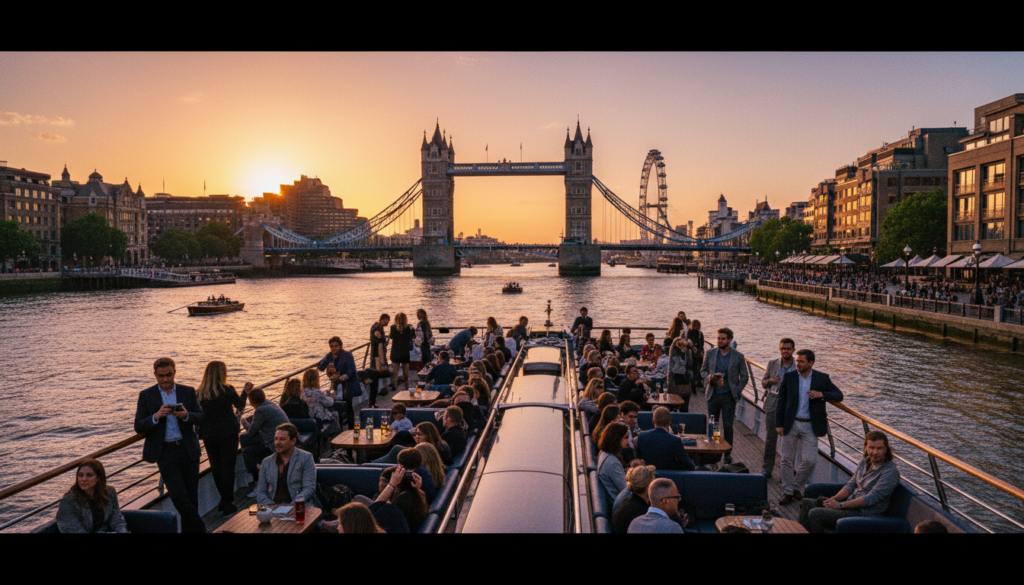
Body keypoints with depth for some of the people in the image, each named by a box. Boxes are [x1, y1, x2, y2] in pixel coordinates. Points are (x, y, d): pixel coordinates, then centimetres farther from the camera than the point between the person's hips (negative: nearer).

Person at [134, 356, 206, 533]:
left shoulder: (188, 392, 6)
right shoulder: (146, 395, 3)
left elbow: (200, 417, 2)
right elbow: (138, 427, -3)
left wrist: (186, 415, -20)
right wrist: (156, 416, -21)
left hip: (189, 450, 2)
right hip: (165, 452, -2)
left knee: (191, 496, 7)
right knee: (179, 496, -9)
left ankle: (189, 529, 21)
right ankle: (200, 528, 4)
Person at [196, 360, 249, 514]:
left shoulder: (199, 393, -3)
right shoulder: (228, 390, -11)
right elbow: (241, 406, 6)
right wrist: (245, 391, 22)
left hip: (208, 436, 3)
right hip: (228, 434, -3)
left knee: (215, 467, 15)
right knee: (228, 467, 4)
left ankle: (225, 499, 26)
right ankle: (227, 503, 6)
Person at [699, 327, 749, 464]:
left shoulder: (738, 356, -1)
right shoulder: (710, 354, 4)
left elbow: (744, 376, 4)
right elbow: (702, 371, 12)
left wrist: (737, 391, -6)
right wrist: (709, 378, -9)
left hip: (729, 396, -2)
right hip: (713, 394, 2)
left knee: (728, 426, 2)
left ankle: (728, 454, 14)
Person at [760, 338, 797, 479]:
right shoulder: (772, 364, 8)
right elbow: (763, 382, 15)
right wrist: (770, 381, -7)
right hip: (773, 405, 1)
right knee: (770, 438, 2)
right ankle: (766, 469, 10)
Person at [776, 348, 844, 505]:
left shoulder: (822, 379, 0)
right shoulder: (788, 377, 0)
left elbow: (839, 396, -2)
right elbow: (781, 401, 3)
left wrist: (821, 394, -21)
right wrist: (779, 424, -3)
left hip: (810, 426, 0)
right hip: (790, 424, 0)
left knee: (809, 460, -2)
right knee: (787, 460, 4)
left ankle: (798, 487, 23)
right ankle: (787, 492, 17)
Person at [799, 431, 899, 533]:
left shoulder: (891, 472, -18)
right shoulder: (864, 462, 7)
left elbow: (870, 499, -21)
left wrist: (840, 505, -19)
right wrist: (834, 498, -7)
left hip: (864, 513, -9)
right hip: (850, 503, 9)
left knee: (815, 514, -21)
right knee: (807, 504, 3)